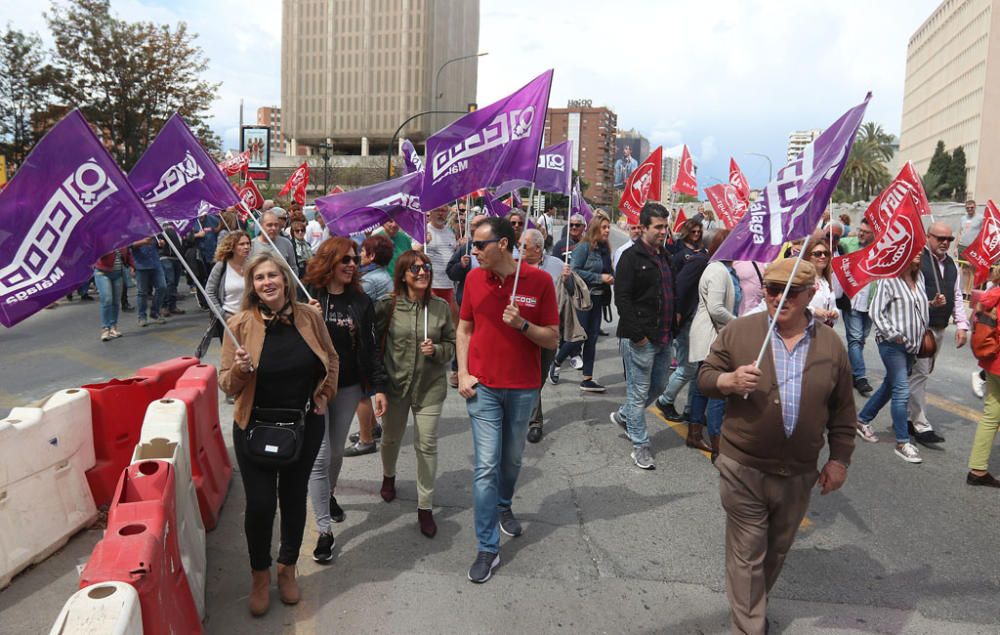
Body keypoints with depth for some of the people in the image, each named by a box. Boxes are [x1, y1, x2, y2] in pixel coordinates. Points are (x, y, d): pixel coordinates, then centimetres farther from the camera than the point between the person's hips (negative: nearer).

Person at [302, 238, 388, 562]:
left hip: (348, 388, 3)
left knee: (336, 450, 16)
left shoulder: (360, 301, 3)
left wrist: (379, 386, -1)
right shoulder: (307, 297, -7)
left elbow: (370, 347, 4)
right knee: (320, 457, -5)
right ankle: (325, 531, 2)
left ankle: (329, 495, 46)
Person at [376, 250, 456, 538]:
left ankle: (425, 507, 15)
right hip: (395, 384, 0)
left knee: (427, 445, 1)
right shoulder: (388, 306, -9)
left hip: (430, 386, 0)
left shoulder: (441, 307, -5)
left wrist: (436, 350, -15)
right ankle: (388, 475, 52)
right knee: (391, 437, 20)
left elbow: (451, 344, 4)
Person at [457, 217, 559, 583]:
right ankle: (488, 549, 6)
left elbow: (553, 340, -6)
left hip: (523, 388, 0)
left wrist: (522, 324, -23)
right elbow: (464, 328, 9)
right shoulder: (474, 279, -1)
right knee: (486, 465, -3)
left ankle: (503, 507, 48)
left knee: (512, 459, 18)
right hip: (483, 387, 0)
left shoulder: (539, 281, -9)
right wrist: (462, 374, -1)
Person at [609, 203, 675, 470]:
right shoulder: (632, 257, -11)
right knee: (639, 392, 0)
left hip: (663, 337, 9)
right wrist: (637, 334, -20)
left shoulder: (665, 257, 15)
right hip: (640, 338, -8)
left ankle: (623, 415, 39)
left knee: (658, 386, 19)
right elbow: (622, 298, -16)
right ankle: (640, 445, 11)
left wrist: (671, 329, 15)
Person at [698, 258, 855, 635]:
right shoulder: (738, 331, -8)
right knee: (746, 555, 4)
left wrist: (839, 459, 6)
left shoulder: (830, 344, 0)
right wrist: (730, 380, -24)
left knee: (776, 551, 21)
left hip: (799, 474, 3)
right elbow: (705, 378, -3)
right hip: (743, 469, -3)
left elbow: (842, 409, 7)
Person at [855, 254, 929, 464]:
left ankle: (863, 420, 32)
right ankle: (902, 443, 0)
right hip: (892, 344, -8)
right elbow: (876, 312, -15)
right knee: (902, 391, -8)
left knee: (889, 386, 16)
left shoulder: (919, 277, 9)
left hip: (911, 344, 8)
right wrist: (894, 335, -17)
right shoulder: (889, 280, -13)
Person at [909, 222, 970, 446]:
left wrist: (961, 325, 9)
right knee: (919, 374, -6)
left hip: (939, 328, 8)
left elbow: (957, 296, 17)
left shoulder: (951, 264, 14)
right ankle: (921, 426, -2)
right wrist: (930, 304, -31)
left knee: (923, 374, 14)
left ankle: (906, 417, 25)